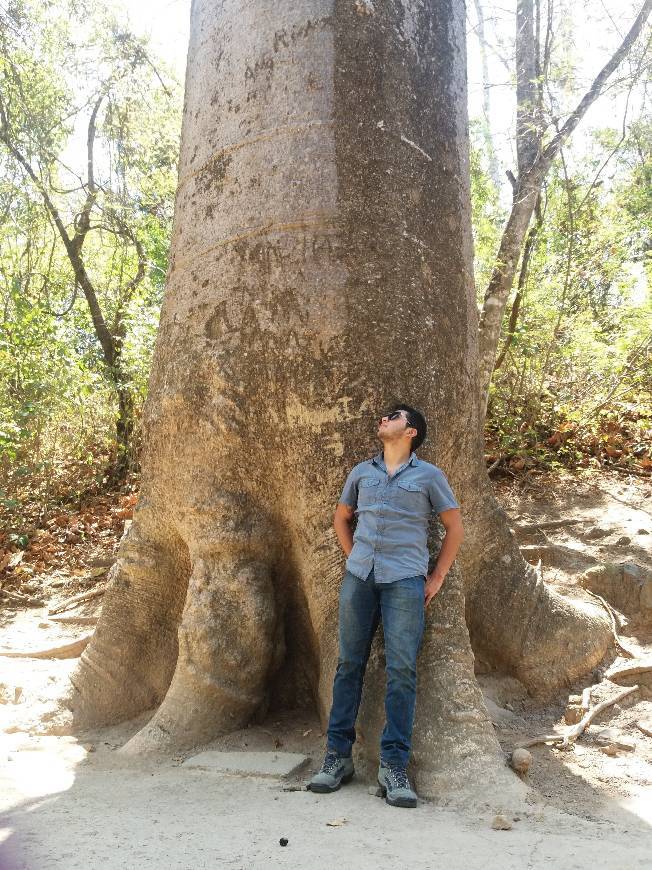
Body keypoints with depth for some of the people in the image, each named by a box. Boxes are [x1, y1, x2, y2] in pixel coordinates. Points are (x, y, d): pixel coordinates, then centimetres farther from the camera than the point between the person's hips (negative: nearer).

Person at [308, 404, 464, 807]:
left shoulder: (429, 475, 6)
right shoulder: (362, 472, 15)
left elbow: (455, 527, 9)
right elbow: (341, 517, 27)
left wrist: (437, 577, 5)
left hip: (405, 581, -3)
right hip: (359, 577, 3)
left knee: (402, 671, -6)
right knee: (349, 664, 4)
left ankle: (394, 767, 0)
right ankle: (338, 757, 12)